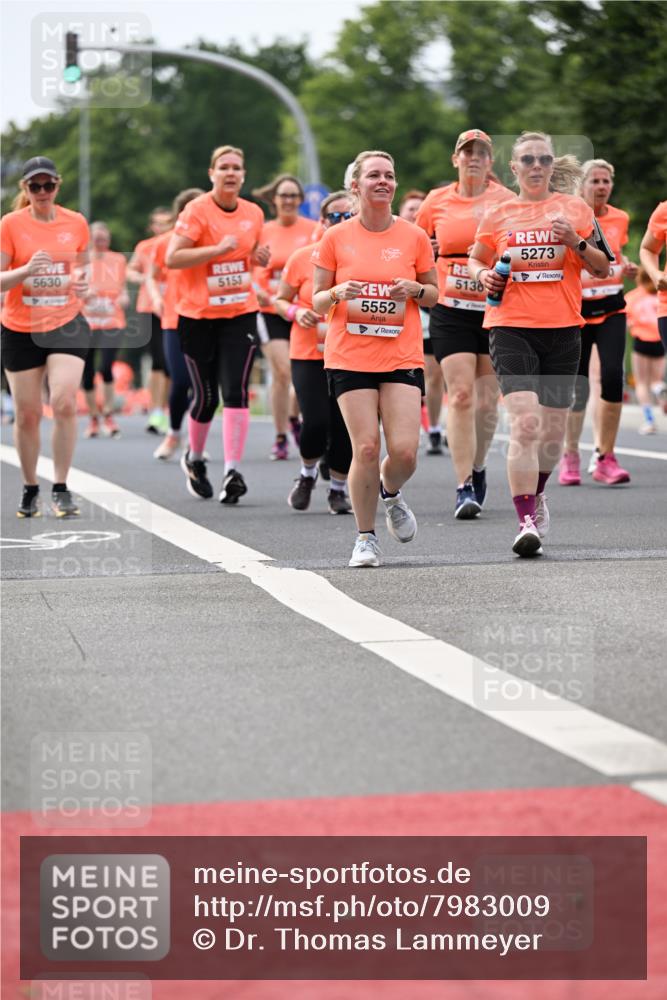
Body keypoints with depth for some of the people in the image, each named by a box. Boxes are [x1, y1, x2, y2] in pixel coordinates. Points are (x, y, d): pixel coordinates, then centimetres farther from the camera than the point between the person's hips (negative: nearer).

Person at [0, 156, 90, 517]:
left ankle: (61, 489, -8)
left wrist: (82, 280, -3)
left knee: (64, 403, -17)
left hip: (66, 325, 1)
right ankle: (30, 489, 23)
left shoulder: (76, 223, 3)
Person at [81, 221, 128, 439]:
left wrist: (124, 298, -6)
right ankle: (93, 419, 18)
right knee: (87, 373, 3)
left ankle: (108, 415, -5)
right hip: (86, 324, 1)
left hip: (112, 323, -1)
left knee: (106, 367, -18)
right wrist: (83, 294, -17)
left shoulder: (118, 260, 7)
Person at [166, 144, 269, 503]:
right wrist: (218, 248, -24)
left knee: (235, 392, -11)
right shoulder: (197, 210, -10)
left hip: (240, 313, 3)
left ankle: (233, 472, -12)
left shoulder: (254, 214, 6)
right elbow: (171, 258, -17)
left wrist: (260, 258, 1)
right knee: (206, 396, 5)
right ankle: (194, 459, 32)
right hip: (197, 315, -3)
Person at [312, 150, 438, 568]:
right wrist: (337, 293, -14)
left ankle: (390, 493, 26)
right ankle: (366, 537, 8)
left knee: (404, 450, -10)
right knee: (366, 448, -9)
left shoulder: (414, 236, 4)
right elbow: (317, 302, 7)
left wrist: (415, 290, -8)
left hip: (403, 357, 1)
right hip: (349, 357, -1)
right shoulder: (336, 238, 1)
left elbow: (433, 293, 14)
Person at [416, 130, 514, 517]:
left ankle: (478, 467, 29)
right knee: (461, 395, -11)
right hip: (451, 311, 0)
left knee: (487, 400, 5)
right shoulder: (437, 202, 4)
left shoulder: (506, 201, 0)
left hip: (496, 309, 0)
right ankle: (464, 487, -10)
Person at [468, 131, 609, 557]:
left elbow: (602, 268, 7)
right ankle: (527, 522, -18)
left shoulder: (575, 208, 7)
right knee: (525, 423, -17)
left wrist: (577, 242, -11)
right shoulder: (498, 215, 9)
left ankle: (536, 494, 38)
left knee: (553, 427, 9)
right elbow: (476, 259, 23)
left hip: (562, 329, 1)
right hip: (511, 327, -1)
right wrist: (483, 274, 1)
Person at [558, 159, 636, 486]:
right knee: (577, 387, 1)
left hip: (611, 309, 2)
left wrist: (626, 266, 3)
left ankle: (605, 458, -5)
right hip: (576, 310, -2)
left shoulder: (620, 219, 6)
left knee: (612, 376, -15)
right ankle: (570, 457, 20)